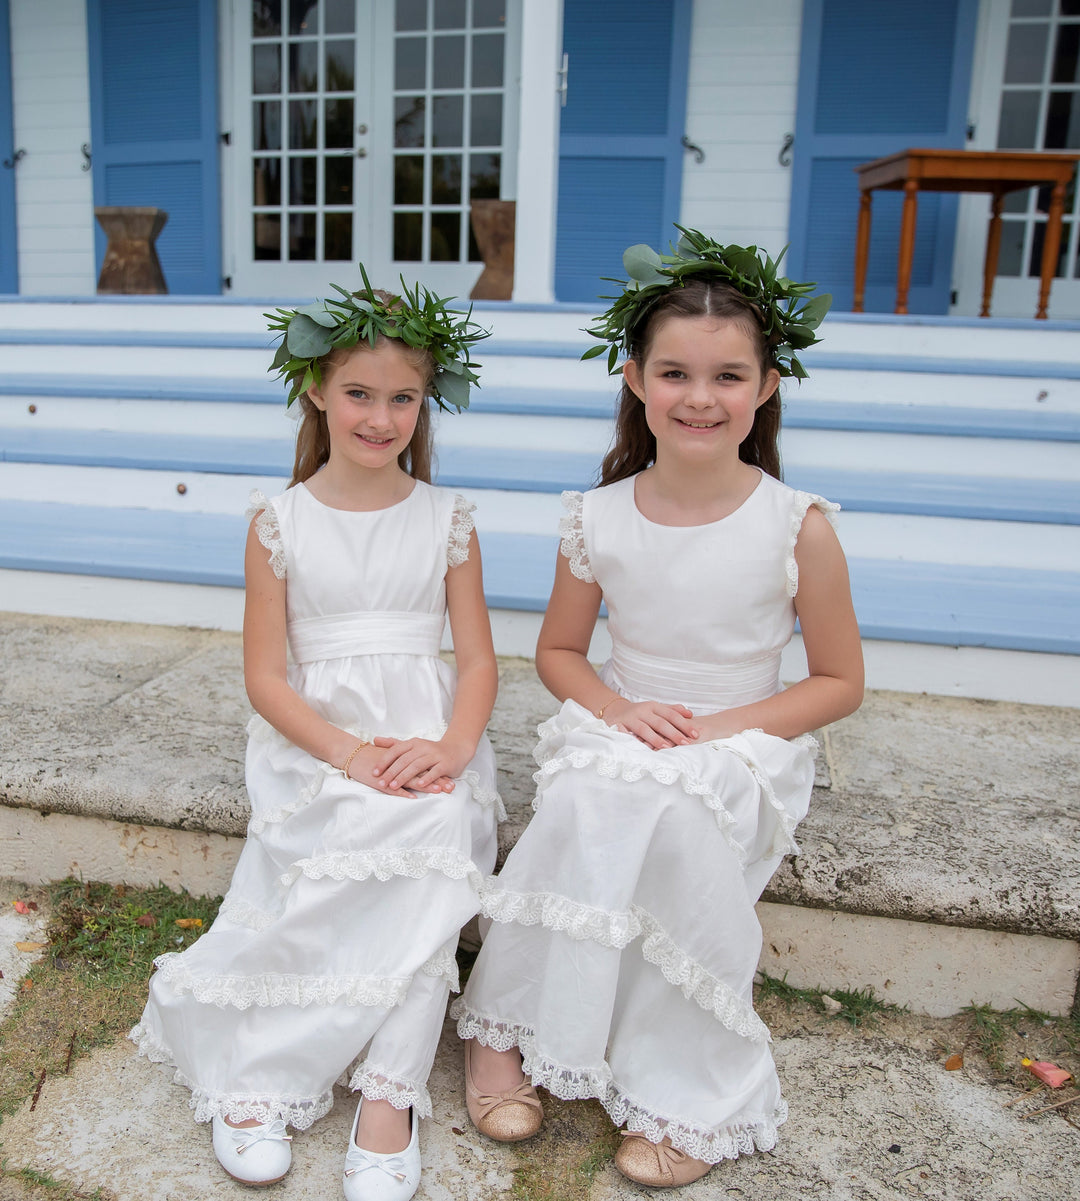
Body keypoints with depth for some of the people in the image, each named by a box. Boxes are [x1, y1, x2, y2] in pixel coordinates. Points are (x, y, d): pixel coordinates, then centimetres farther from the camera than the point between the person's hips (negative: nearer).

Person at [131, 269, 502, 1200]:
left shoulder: (446, 519, 5)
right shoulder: (280, 522, 1)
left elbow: (478, 660, 4)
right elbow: (266, 676, -2)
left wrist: (452, 746, -17)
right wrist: (351, 755, -17)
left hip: (426, 743, 2)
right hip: (314, 743, -1)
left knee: (432, 843, -29)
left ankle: (386, 1095, -15)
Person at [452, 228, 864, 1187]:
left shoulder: (799, 527, -9)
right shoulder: (600, 518, -3)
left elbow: (840, 682, -2)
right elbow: (559, 650, 10)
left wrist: (719, 729, -15)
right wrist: (619, 708, -11)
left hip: (745, 748, -2)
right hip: (620, 729, 2)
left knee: (671, 813, -33)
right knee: (588, 805, -31)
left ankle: (689, 1093, -14)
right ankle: (502, 1031, -11)